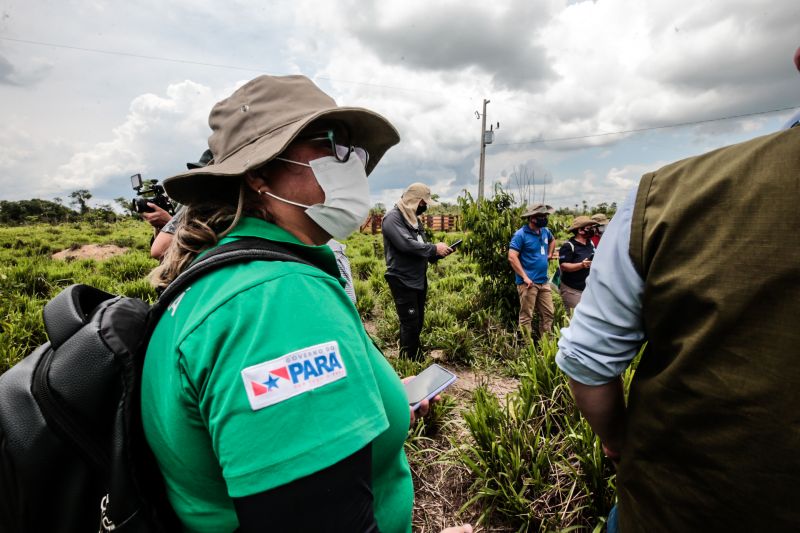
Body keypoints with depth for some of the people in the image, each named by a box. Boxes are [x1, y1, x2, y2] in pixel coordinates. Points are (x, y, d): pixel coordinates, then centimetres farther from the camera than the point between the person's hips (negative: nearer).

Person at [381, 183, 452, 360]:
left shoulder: (415, 219, 15)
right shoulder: (393, 218, -14)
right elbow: (407, 244, -27)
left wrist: (438, 253, -2)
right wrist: (434, 248, -17)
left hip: (419, 279, 9)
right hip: (402, 281, -9)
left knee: (418, 322, 15)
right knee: (410, 323, -4)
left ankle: (412, 359, 29)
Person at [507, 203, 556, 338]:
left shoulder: (545, 231, 10)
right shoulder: (521, 234, -13)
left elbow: (552, 240, 35)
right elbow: (512, 257, -20)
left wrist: (549, 254, 18)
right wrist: (525, 277, -22)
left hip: (544, 282, 8)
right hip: (528, 283, -8)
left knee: (548, 314, 14)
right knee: (526, 316, 0)